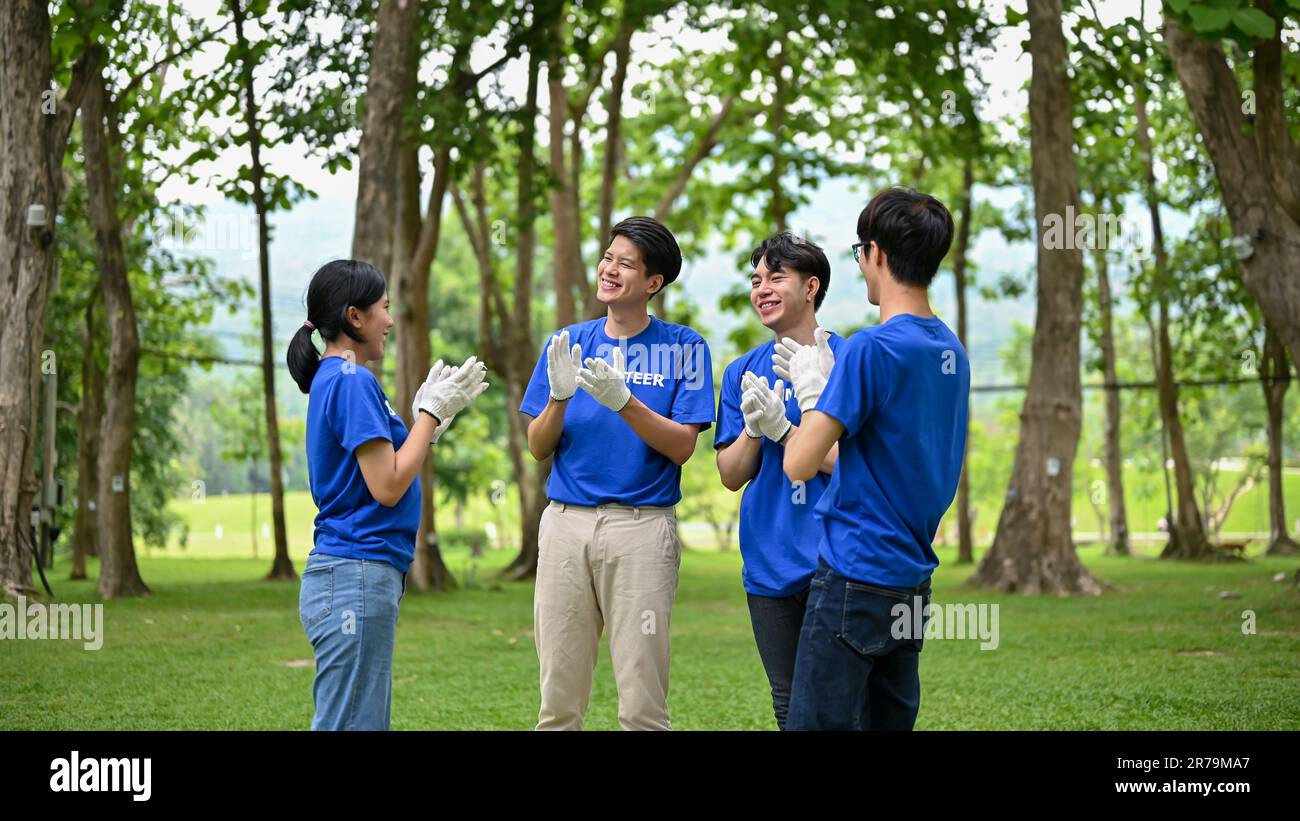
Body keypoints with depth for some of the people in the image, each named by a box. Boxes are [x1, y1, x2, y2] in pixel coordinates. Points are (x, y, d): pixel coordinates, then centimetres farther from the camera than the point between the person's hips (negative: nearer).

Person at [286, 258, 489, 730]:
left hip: (349, 576, 10)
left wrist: (431, 414, 14)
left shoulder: (335, 380, 16)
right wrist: (432, 413, -6)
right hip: (358, 575, -10)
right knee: (348, 724, -8)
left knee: (368, 723, 12)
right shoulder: (352, 382, -13)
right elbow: (388, 486, -16)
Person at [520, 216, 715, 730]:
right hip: (565, 522, 3)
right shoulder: (567, 344, 11)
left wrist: (622, 400, -18)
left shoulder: (683, 347, 2)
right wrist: (559, 396, -10)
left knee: (642, 707, -5)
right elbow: (538, 448, 9)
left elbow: (682, 446, -5)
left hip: (643, 526, -3)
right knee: (559, 703, 4)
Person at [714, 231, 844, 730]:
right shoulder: (743, 372, 10)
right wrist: (753, 428, -11)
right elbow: (731, 475, 8)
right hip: (769, 566, 5)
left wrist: (782, 427, -17)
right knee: (789, 705, 11)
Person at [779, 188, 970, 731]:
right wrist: (819, 392, 23)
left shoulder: (871, 348, -16)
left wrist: (811, 392, 1)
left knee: (814, 723, -6)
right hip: (912, 578, 9)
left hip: (855, 574, -9)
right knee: (890, 720, 13)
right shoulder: (951, 351, 11)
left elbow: (800, 464, -16)